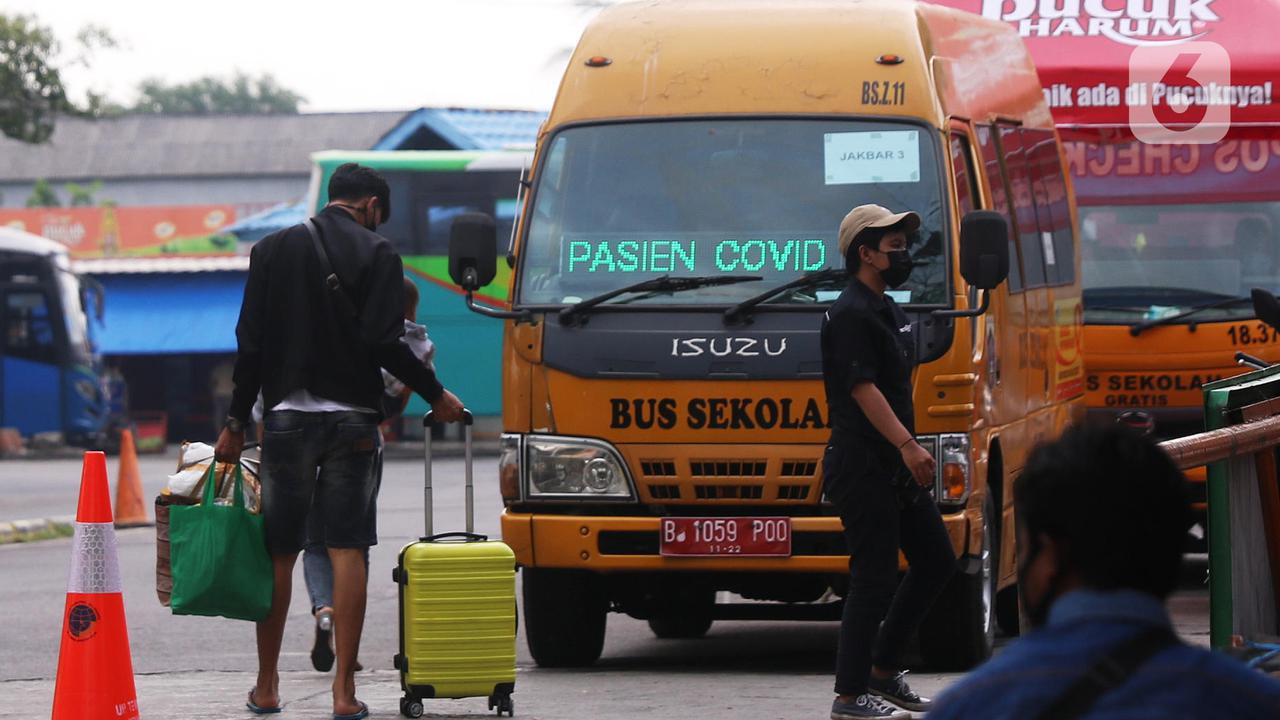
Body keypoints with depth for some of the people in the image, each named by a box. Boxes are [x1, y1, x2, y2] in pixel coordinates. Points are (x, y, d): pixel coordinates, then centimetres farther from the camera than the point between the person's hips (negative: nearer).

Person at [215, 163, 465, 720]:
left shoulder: (274, 250, 6)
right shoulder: (377, 255, -3)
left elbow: (251, 343, 5)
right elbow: (385, 342, -12)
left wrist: (236, 422, 11)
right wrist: (435, 395, 0)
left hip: (286, 417, 2)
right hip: (352, 418, -2)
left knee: (278, 552, 8)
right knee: (348, 549, -1)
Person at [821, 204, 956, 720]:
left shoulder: (887, 310, 17)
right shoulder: (851, 315, -14)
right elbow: (862, 388, -23)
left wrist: (909, 449, 23)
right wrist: (907, 445, -30)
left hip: (895, 467, 10)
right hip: (863, 468, -10)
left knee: (936, 562, 12)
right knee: (874, 580, -8)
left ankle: (883, 669, 20)